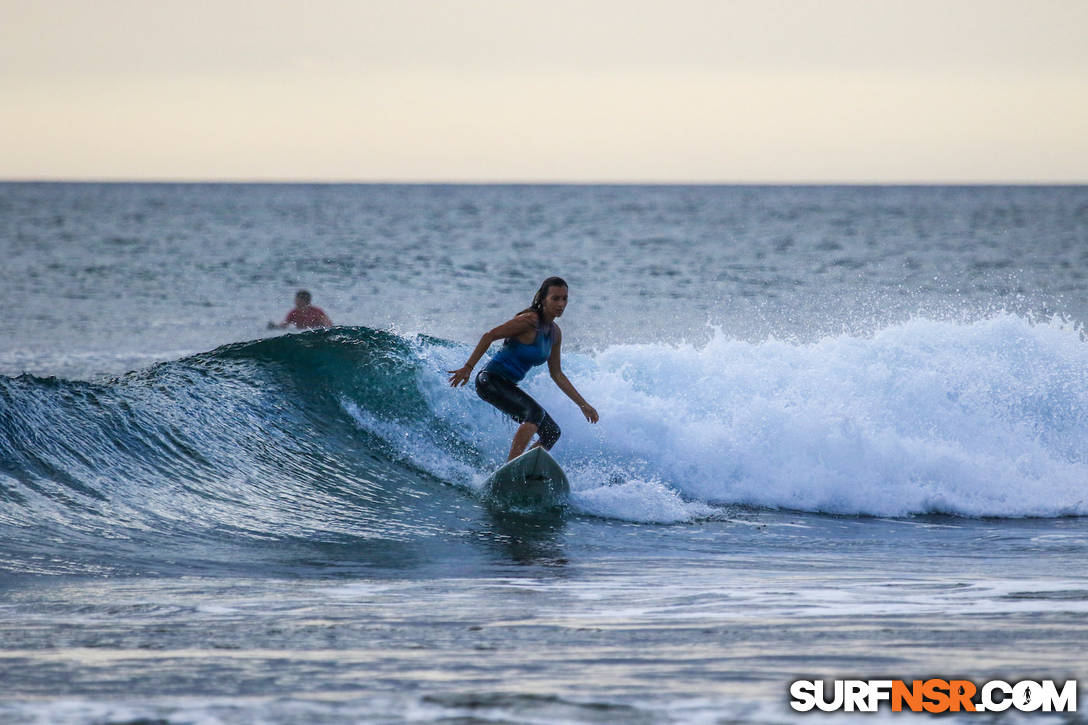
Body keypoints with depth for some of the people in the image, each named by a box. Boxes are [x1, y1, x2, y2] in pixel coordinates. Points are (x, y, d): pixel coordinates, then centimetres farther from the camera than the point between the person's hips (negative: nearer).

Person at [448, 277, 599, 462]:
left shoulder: (555, 333, 8)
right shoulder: (530, 320, -17)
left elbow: (557, 375, 17)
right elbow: (489, 336, -17)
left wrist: (583, 405, 16)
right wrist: (467, 368, -21)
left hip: (508, 386, 9)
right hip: (491, 381, -9)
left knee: (552, 432, 5)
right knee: (535, 412, -29)